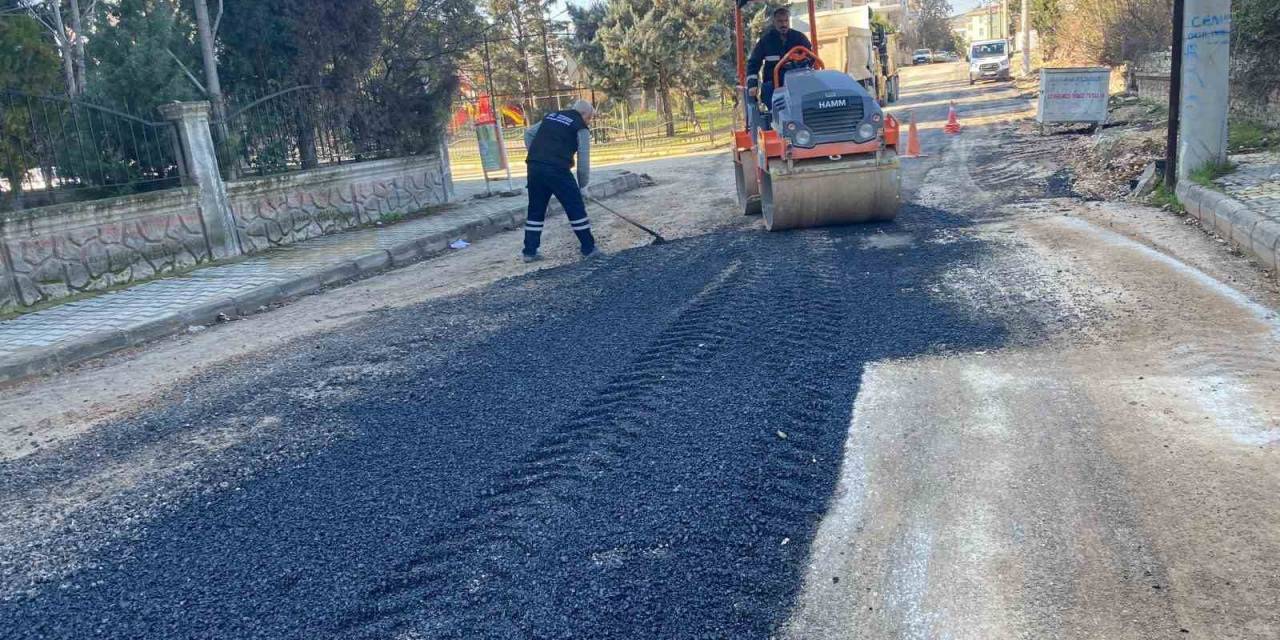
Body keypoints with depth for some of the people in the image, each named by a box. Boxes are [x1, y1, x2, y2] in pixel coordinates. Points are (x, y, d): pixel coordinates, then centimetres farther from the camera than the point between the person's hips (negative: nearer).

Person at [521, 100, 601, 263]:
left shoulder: (551, 116, 23)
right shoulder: (581, 128, 5)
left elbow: (529, 134, 25)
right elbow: (583, 160, 2)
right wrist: (583, 185, 12)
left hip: (534, 168, 6)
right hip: (557, 170, -6)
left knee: (536, 210, 15)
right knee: (576, 208, 5)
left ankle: (530, 251, 17)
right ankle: (589, 248, 10)